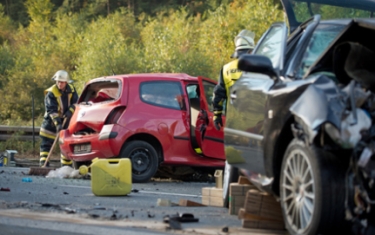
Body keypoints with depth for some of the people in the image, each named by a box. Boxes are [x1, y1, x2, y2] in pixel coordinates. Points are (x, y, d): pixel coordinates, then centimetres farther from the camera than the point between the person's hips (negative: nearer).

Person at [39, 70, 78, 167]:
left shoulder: (71, 89, -5)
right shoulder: (51, 93, -21)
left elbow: (75, 103, -1)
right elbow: (51, 110, -27)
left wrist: (70, 111, -21)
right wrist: (57, 123, -37)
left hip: (66, 119, 4)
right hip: (52, 120, -4)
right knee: (46, 144, -9)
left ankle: (66, 165, 19)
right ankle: (43, 164, -12)